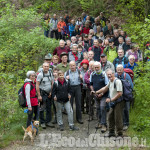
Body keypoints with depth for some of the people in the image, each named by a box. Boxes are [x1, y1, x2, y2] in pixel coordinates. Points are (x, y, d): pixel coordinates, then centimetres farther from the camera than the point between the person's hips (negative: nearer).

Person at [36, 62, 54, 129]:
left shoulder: (50, 74, 7)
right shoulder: (40, 74, -9)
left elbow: (52, 83, 12)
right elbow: (37, 85, -11)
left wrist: (51, 92, 3)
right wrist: (39, 95, -14)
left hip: (49, 94, 5)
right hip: (42, 94, -5)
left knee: (49, 108, 9)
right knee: (42, 109, 0)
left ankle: (48, 121, 19)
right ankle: (42, 122, 9)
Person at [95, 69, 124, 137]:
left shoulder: (117, 81, -18)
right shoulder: (110, 81, 10)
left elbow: (120, 93, -22)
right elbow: (105, 88, 28)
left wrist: (111, 99, -19)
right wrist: (96, 92, 29)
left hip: (118, 102, -9)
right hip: (112, 103, 9)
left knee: (118, 119, -6)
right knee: (110, 117, 15)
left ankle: (120, 134, 4)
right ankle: (111, 132, 28)